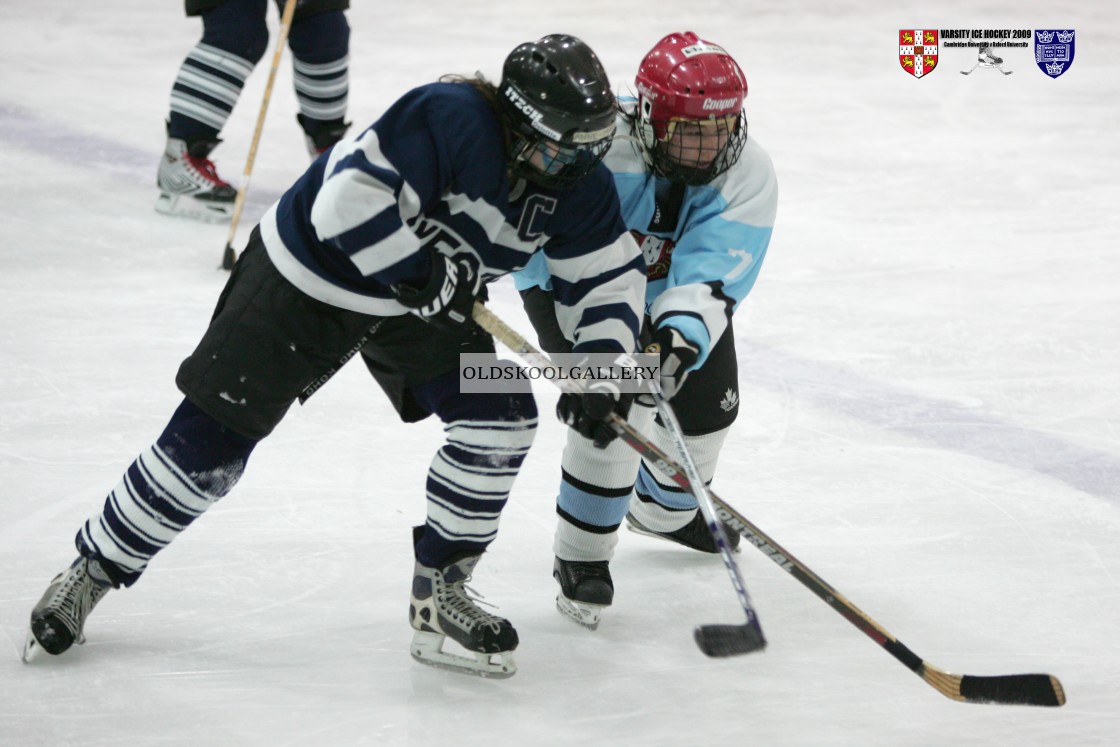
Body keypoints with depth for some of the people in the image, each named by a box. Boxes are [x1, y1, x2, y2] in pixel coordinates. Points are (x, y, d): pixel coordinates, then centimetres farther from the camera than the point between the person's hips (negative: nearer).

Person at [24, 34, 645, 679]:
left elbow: (608, 275, -2)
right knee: (211, 441, -5)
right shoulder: (450, 118, -33)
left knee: (502, 420, -11)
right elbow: (348, 201, -37)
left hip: (426, 300, 6)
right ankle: (94, 571, 14)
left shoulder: (576, 181, -11)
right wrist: (426, 272, -31)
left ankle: (440, 591, 4)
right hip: (310, 273, -6)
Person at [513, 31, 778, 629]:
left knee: (708, 401, 10)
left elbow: (712, 274, -37)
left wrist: (681, 335, -57)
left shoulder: (747, 173, -26)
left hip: (670, 288, 5)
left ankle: (664, 511, 43)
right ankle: (580, 557, -6)